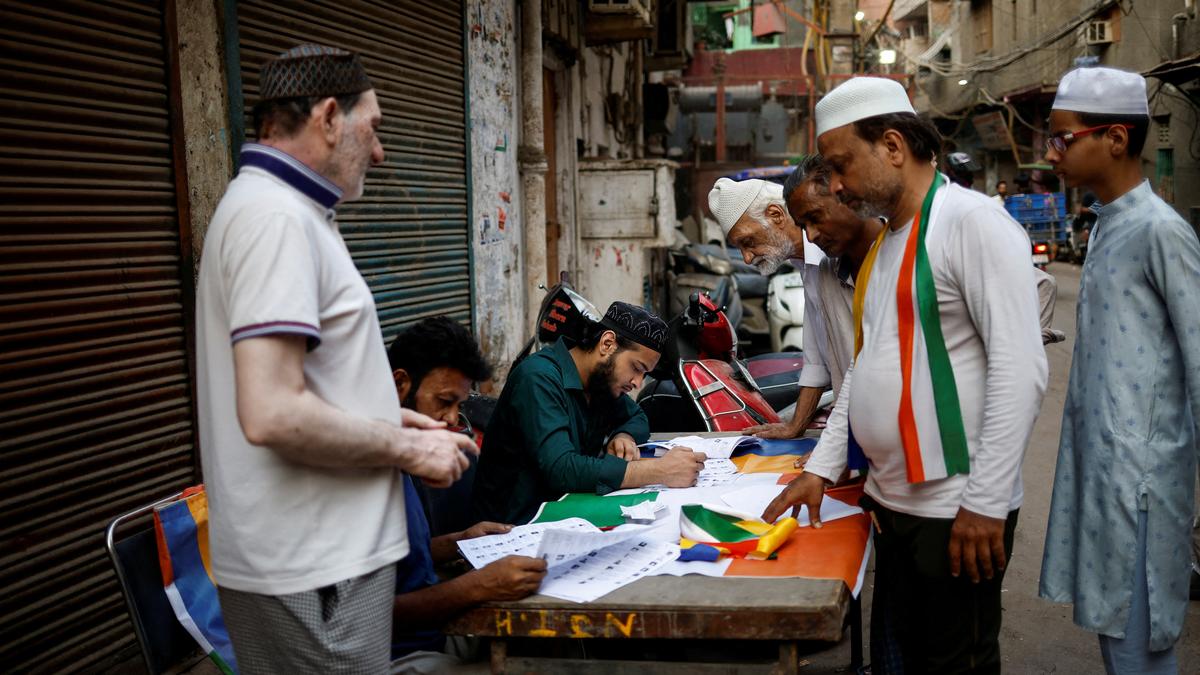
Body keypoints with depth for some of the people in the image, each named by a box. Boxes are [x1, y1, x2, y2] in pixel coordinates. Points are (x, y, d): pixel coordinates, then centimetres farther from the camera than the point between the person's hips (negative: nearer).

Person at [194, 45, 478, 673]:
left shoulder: (265, 205, 15)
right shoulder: (277, 218, -18)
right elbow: (272, 416, -26)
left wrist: (386, 419, 13)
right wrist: (407, 448, -14)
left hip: (312, 548, 10)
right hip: (313, 571, -10)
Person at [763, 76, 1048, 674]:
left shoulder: (972, 222, -13)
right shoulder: (884, 242, 14)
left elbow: (1020, 369, -20)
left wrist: (986, 502, -21)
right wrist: (821, 467, 13)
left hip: (955, 512, -8)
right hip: (890, 501, 8)